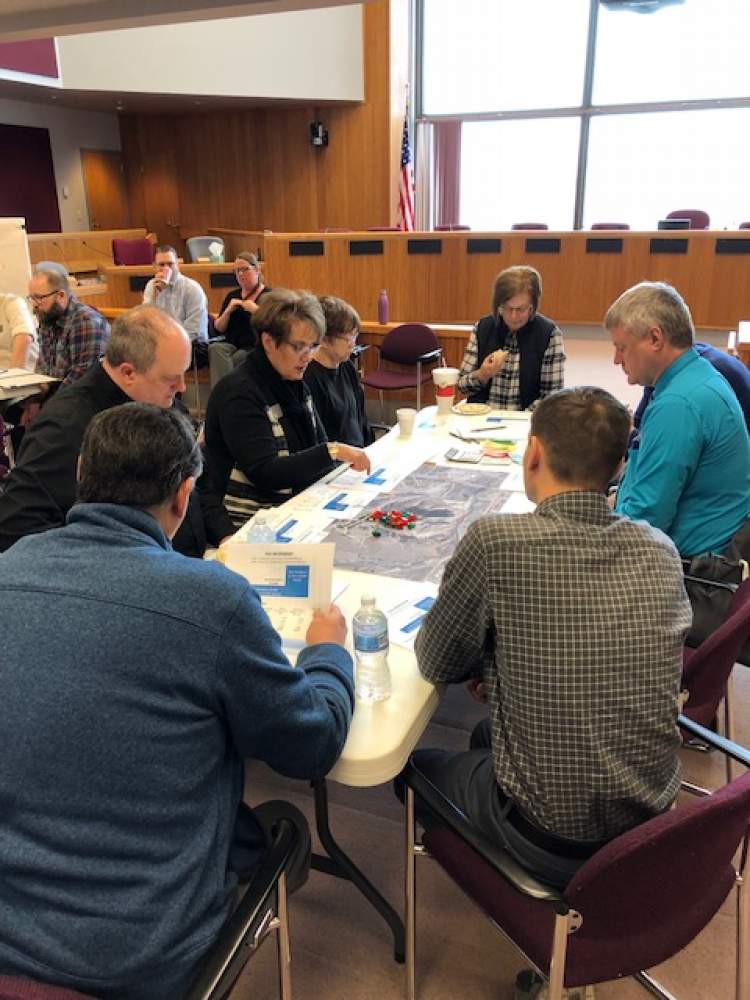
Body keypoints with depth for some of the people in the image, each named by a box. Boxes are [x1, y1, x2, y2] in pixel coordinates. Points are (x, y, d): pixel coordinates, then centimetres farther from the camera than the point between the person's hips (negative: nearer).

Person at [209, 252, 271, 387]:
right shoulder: (232, 295, 17)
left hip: (255, 347, -4)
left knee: (220, 363, -29)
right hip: (232, 344, 4)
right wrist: (228, 311, -4)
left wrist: (256, 310, -19)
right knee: (215, 348, -30)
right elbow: (218, 329, 13)